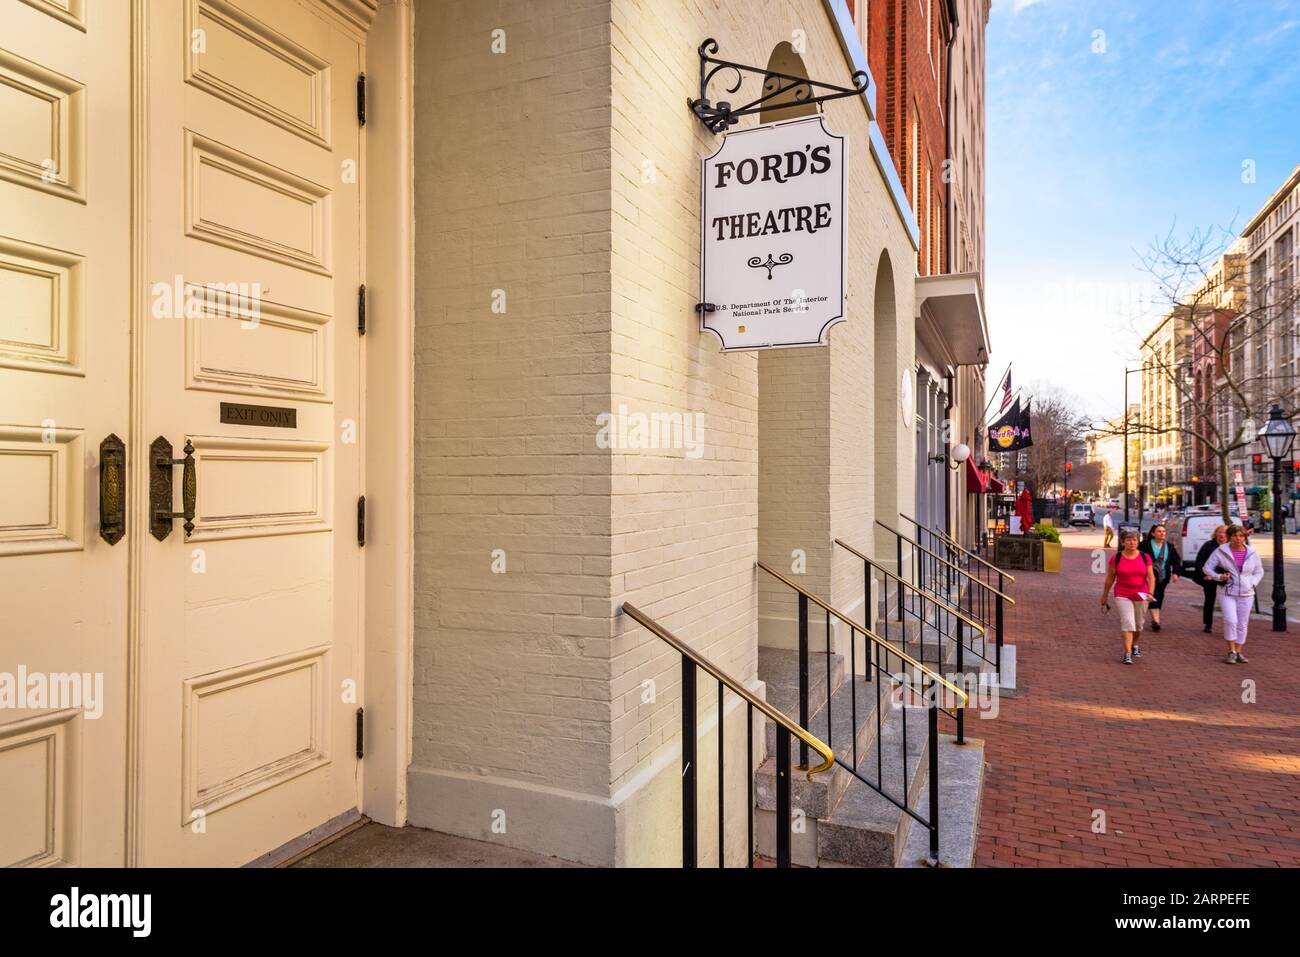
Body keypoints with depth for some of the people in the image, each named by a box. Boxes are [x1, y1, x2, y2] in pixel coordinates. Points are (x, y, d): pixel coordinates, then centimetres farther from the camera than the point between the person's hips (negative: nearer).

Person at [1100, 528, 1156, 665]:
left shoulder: (1145, 557, -2)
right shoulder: (1116, 558, -5)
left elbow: (1151, 577, -3)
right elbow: (1110, 578, 3)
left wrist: (1150, 593, -18)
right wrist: (1104, 596, 9)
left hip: (1141, 596, 3)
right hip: (1122, 596, -2)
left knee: (1138, 624, 17)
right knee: (1127, 622, -14)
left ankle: (1135, 645, 44)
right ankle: (1127, 654, -12)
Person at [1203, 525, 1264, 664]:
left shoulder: (1252, 553, 4)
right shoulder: (1221, 552, -5)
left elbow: (1259, 572, 15)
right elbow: (1207, 567, 0)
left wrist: (1252, 583, -1)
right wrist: (1219, 577, -16)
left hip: (1246, 594, 3)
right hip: (1227, 593, -3)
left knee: (1242, 624, 7)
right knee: (1230, 621, -15)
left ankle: (1239, 652, 18)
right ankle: (1231, 651, -2)